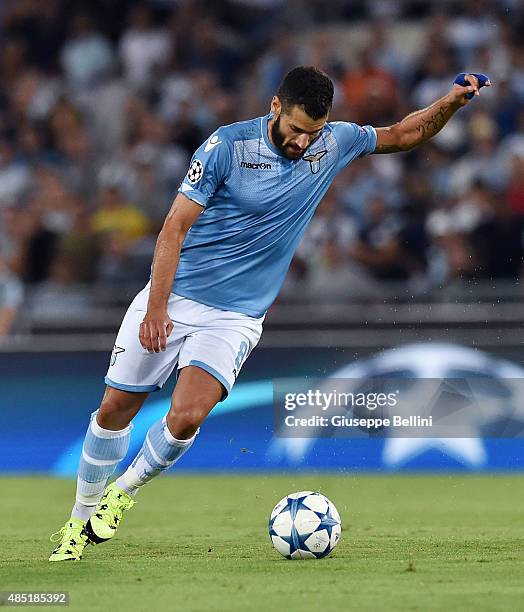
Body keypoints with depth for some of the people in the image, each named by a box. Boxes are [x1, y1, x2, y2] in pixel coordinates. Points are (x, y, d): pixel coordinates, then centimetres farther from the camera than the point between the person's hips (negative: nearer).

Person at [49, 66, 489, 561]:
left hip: (235, 316, 2)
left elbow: (406, 134, 14)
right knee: (114, 410, 3)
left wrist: (452, 102, -4)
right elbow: (176, 226, -11)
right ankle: (80, 520, 24)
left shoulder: (335, 144, 0)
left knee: (186, 417, -20)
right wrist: (156, 307, -17)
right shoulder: (228, 145, -12)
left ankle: (122, 493, 6)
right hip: (173, 298, -1)